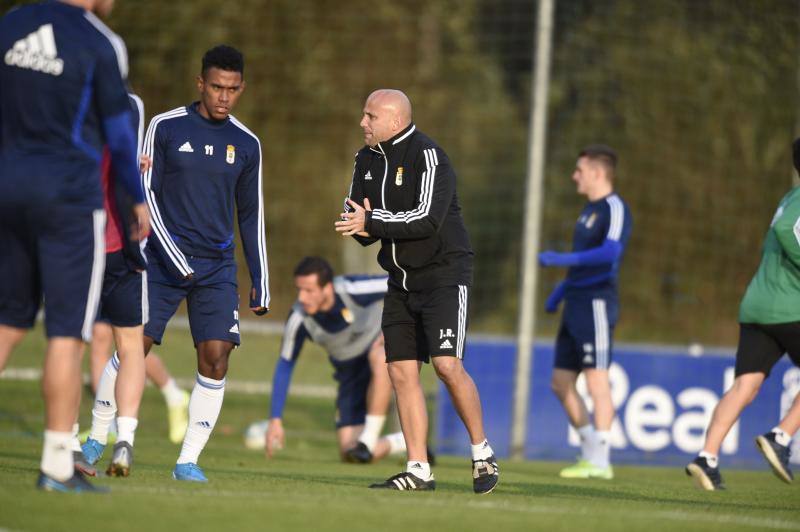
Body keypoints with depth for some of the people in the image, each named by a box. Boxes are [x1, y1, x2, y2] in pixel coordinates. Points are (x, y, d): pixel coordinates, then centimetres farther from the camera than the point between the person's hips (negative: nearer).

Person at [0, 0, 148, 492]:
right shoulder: (100, 45, -9)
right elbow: (119, 134, -3)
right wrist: (138, 199, 12)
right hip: (69, 194, -6)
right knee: (67, 331, -1)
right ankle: (57, 465, 0)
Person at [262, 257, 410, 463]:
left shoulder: (353, 289, -32)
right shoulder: (298, 319, -22)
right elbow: (285, 365, -8)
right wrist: (275, 419, -7)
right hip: (350, 369, 3)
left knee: (380, 358, -42)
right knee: (349, 453, -7)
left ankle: (369, 440, -28)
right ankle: (410, 441, 21)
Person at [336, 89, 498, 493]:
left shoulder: (427, 156, -15)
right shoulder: (368, 160, 11)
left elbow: (428, 218, -24)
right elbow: (352, 214, 10)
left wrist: (372, 223, -22)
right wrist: (362, 222, -14)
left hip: (444, 274, -8)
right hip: (401, 281, 8)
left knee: (447, 365, -17)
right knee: (401, 371, 0)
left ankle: (482, 454, -1)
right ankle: (419, 471, 3)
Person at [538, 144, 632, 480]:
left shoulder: (615, 209, -10)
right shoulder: (589, 210, 19)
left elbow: (609, 253, -25)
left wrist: (561, 260, -24)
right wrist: (560, 290, 23)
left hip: (596, 303, -10)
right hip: (576, 302, 10)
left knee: (596, 378, -12)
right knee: (561, 382, 9)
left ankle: (600, 461, -13)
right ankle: (591, 451, 15)